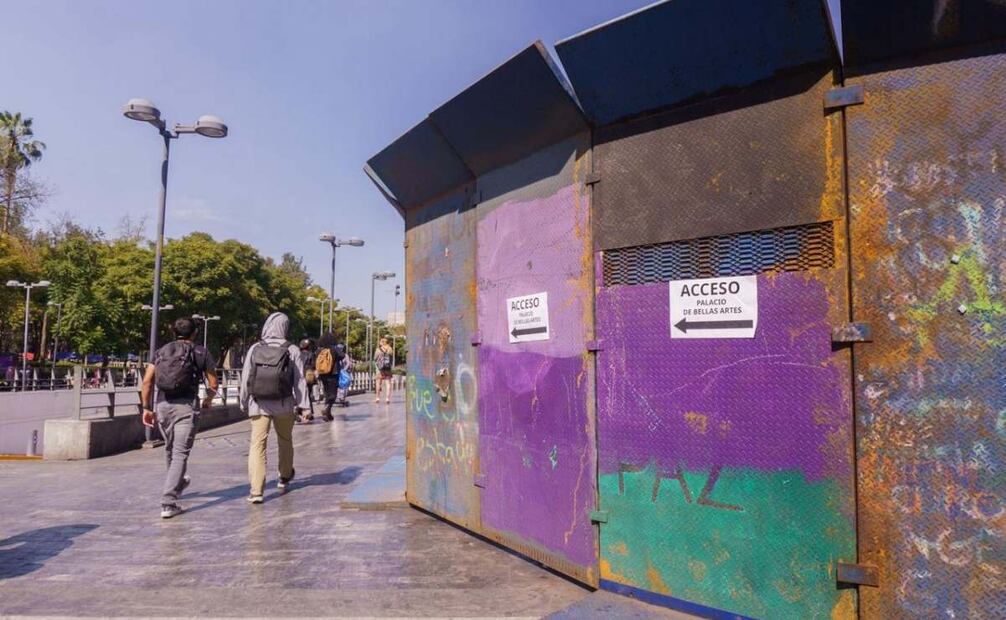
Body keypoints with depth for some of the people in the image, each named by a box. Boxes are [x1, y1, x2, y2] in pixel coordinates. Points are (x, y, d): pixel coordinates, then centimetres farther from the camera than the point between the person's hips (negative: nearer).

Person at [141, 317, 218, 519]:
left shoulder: (161, 351, 11)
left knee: (170, 449, 24)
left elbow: (147, 381, 2)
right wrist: (208, 400, 21)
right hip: (186, 406, -4)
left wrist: (147, 407, 7)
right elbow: (213, 384, 2)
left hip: (162, 405, 4)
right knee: (180, 454, -2)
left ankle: (177, 482, 47)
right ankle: (168, 503, -8)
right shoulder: (200, 352, 2)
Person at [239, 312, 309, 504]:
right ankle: (285, 477, 40)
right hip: (284, 405, 1)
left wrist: (244, 403, 11)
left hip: (259, 404, 0)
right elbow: (300, 380, -8)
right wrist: (303, 405, -4)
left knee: (257, 444, 0)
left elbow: (245, 378, 0)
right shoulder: (292, 350, -6)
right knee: (285, 440, 21)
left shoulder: (255, 349, -3)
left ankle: (256, 490, -8)